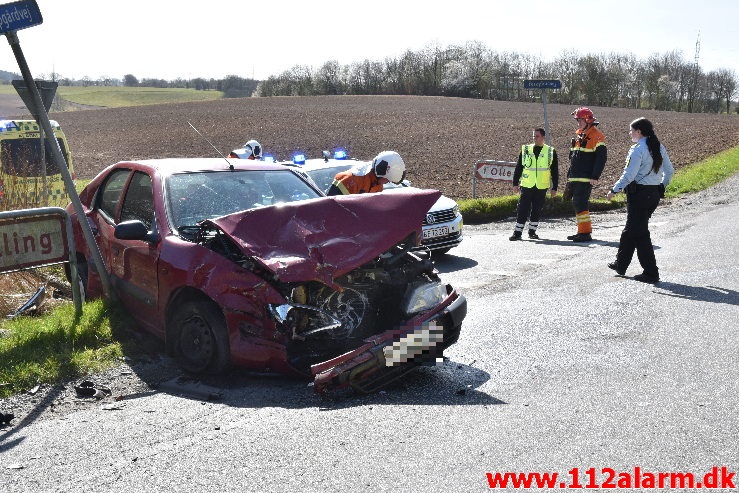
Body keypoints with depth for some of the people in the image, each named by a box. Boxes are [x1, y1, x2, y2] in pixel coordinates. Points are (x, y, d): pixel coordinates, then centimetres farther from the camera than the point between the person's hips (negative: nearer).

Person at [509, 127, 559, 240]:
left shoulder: (551, 152, 4)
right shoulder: (525, 150, 6)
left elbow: (555, 172, 7)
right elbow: (518, 168, 9)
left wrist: (554, 188, 4)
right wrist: (515, 183, 5)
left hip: (541, 187, 0)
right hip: (526, 186, 0)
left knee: (537, 210, 7)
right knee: (522, 210, -5)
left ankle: (532, 231, 19)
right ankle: (517, 232, -2)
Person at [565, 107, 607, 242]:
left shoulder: (597, 137, -9)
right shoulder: (579, 136, 18)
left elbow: (601, 158, -15)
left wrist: (595, 177, -20)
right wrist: (569, 176, 21)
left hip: (586, 179, -9)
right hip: (574, 179, 9)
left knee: (580, 204, -13)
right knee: (577, 204, 12)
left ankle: (585, 233, -10)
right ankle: (582, 231, 20)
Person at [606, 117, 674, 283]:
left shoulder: (638, 149, -15)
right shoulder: (659, 148, 9)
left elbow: (629, 175, -19)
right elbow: (670, 171, 14)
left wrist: (614, 190, -11)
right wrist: (661, 186, 27)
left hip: (639, 194, -9)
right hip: (654, 194, 9)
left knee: (639, 232, -2)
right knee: (630, 229, 20)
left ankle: (651, 273, -1)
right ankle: (620, 264, 31)